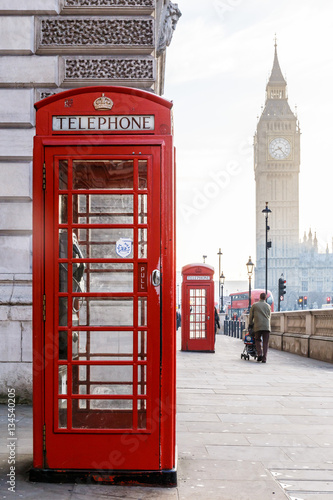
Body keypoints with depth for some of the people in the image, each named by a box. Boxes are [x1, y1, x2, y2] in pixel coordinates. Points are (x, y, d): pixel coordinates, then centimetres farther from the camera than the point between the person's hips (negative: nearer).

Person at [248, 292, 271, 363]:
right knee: (265, 343, 3)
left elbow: (251, 316, 11)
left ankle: (259, 354, -7)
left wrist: (250, 324, 26)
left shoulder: (254, 305, 7)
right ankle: (264, 358, -3)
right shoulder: (268, 306, 14)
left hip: (258, 326, -1)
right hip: (267, 326, 1)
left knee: (257, 340, 13)